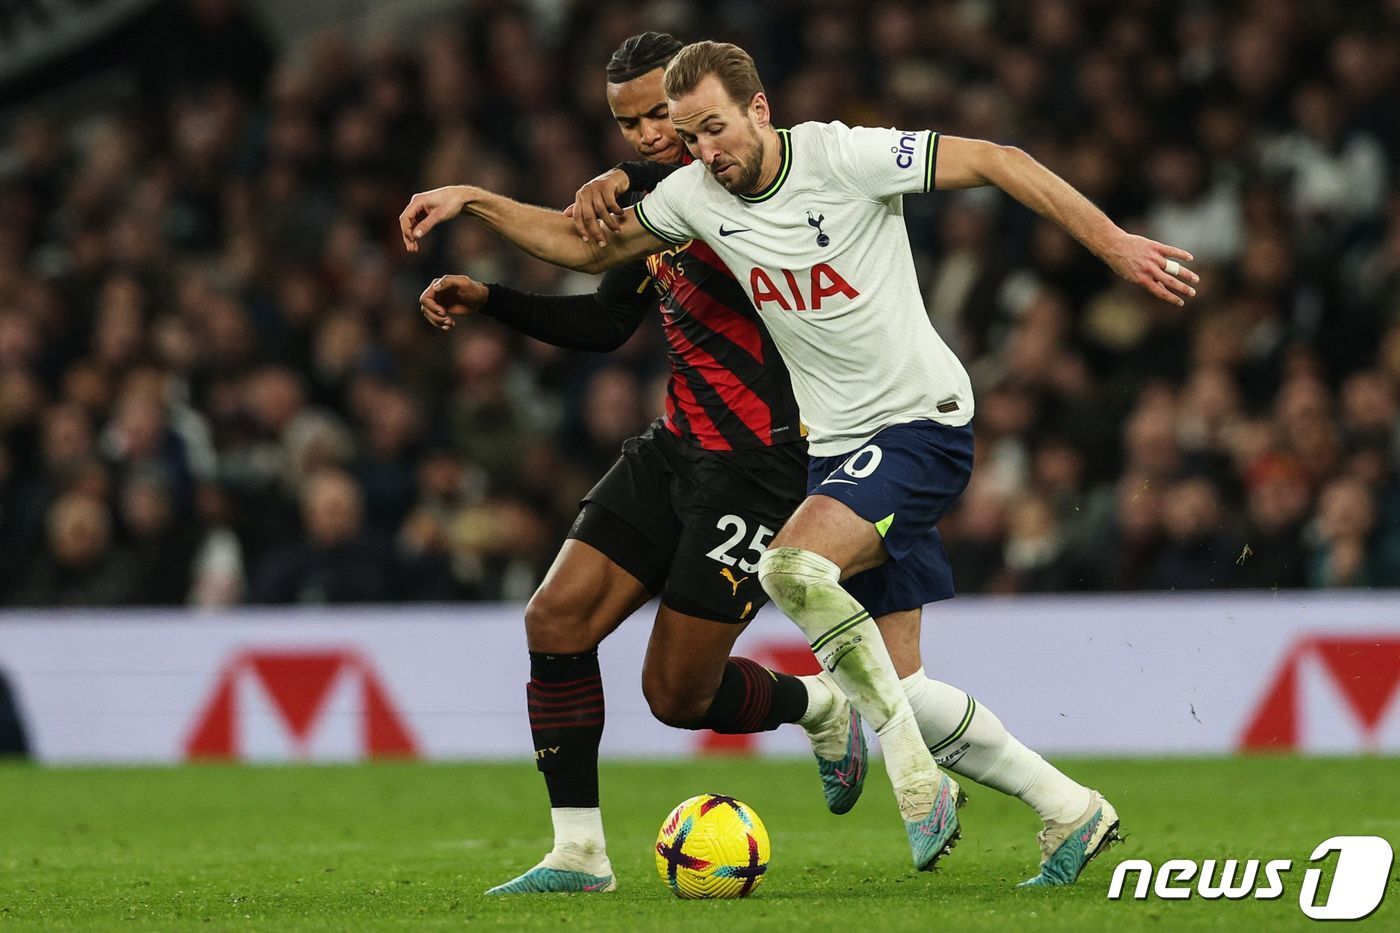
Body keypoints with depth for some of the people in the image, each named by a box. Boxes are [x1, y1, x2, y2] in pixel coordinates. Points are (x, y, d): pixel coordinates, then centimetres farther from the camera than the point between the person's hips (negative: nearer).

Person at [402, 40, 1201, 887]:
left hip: (922, 424, -7)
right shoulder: (696, 195, 1)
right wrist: (472, 201, 5)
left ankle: (918, 780, -19)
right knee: (895, 687, 2)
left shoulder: (844, 157, -17)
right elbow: (585, 247, 15)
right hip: (841, 447, 7)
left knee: (793, 568, -29)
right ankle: (1072, 812, 15)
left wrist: (1113, 242, -19)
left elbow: (996, 163, -15)